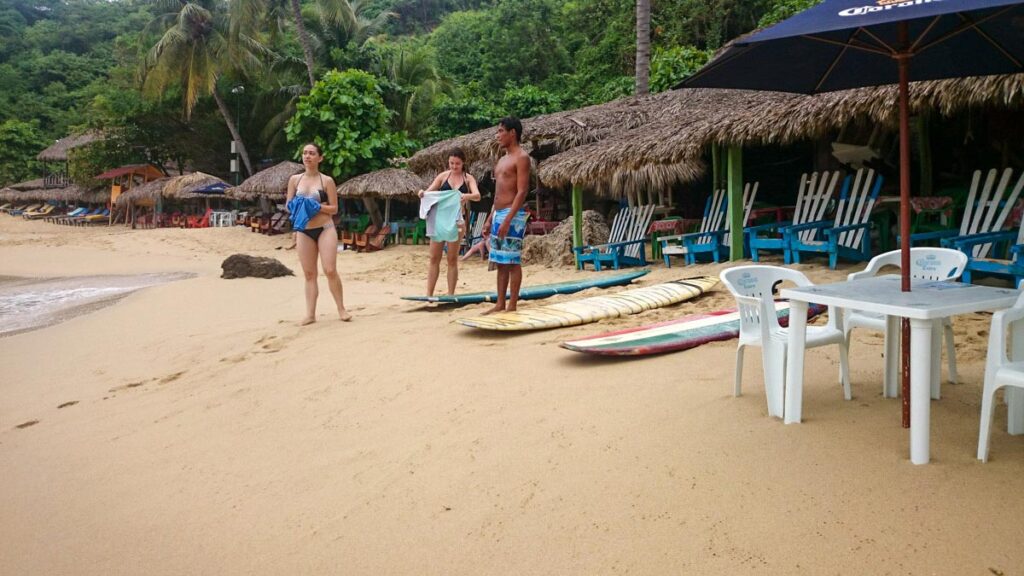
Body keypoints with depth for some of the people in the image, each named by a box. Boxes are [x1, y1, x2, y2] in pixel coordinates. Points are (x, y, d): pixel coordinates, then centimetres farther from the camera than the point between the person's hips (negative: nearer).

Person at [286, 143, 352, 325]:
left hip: (325, 229, -3)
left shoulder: (327, 181, -1)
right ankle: (310, 314, 8)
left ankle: (341, 309, 5)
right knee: (309, 274, 5)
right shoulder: (294, 179, 8)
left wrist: (316, 207, -17)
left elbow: (334, 208, -2)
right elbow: (288, 205, 9)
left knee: (330, 270, -10)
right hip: (303, 231, 3)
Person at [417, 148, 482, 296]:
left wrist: (467, 196, -36)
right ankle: (429, 294, 6)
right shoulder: (443, 176, 5)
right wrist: (423, 193, -22)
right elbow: (429, 191, 2)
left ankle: (450, 295, 11)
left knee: (452, 259, 5)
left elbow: (477, 196, -13)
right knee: (434, 258, 2)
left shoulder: (468, 178, 1)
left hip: (456, 221, -1)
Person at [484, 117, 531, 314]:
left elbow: (522, 191, -16)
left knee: (512, 262, -6)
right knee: (500, 262, 10)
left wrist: (508, 220, -22)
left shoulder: (521, 157, -8)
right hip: (498, 214, 9)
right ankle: (500, 304, 14)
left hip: (512, 215, -9)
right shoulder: (502, 159, 19)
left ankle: (512, 306, -3)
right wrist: (491, 219, 18)